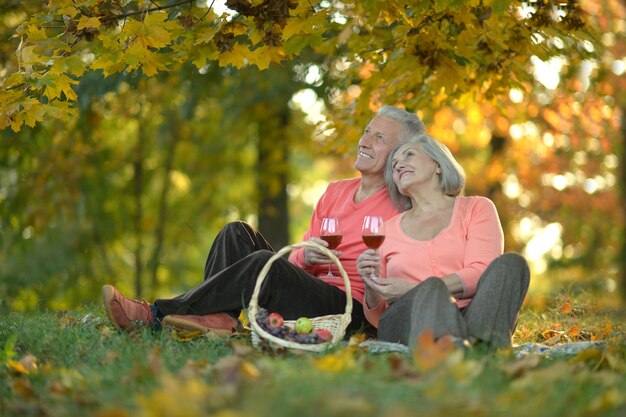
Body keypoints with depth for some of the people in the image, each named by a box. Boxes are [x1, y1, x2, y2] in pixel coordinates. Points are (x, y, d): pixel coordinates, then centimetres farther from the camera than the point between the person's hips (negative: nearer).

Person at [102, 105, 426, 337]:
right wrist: (304, 257, -6)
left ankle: (157, 315, -28)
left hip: (348, 309, -7)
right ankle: (219, 319, -30)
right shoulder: (335, 192, 20)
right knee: (238, 233, -10)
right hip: (306, 290, 7)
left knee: (265, 262, -30)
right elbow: (297, 258, 16)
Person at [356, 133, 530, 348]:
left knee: (510, 263, -27)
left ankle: (481, 344, -57)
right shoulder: (387, 230, 24)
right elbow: (377, 318, 22)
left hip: (473, 317, 1)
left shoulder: (476, 208, 19)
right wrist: (371, 288, -1)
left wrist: (412, 290, -11)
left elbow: (480, 274, -1)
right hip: (410, 322, 0)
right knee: (432, 287, -35)